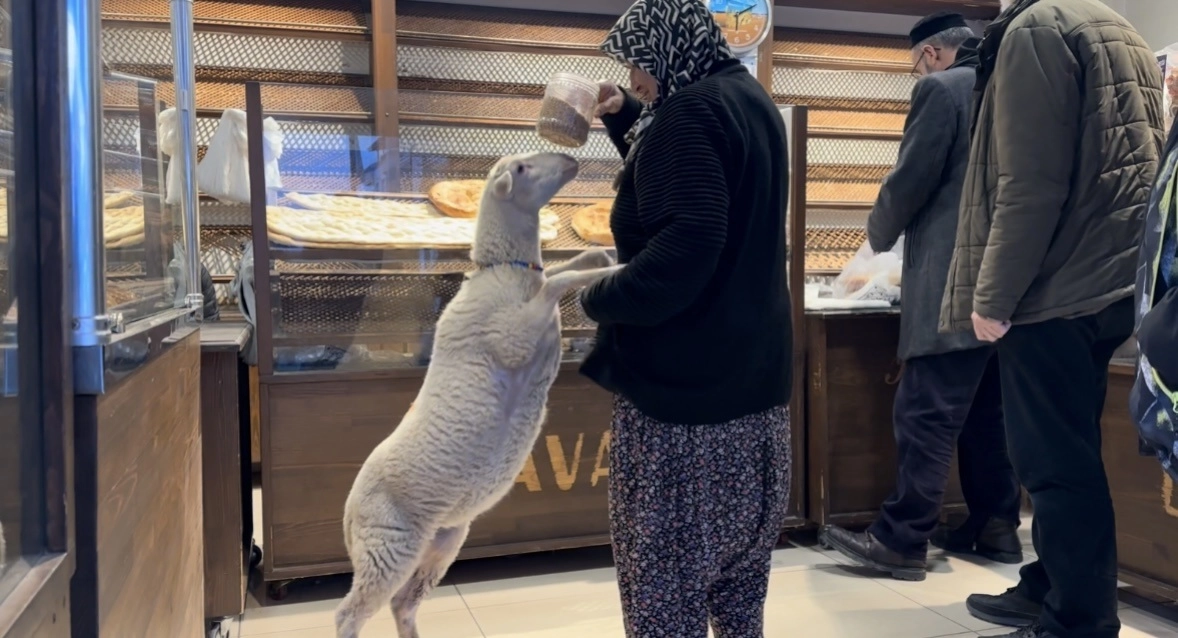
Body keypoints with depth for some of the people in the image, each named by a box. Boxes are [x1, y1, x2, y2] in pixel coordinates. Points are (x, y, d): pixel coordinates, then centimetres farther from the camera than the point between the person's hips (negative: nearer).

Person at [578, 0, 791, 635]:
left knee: (667, 565, 1)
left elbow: (686, 247, -27)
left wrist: (599, 298, -15)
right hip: (752, 369, 10)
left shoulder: (692, 109, -16)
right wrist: (622, 113, 19)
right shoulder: (750, 100, 13)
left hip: (685, 375, -10)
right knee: (740, 547, 20)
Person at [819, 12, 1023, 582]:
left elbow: (909, 182, -10)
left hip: (956, 279, -8)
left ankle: (902, 540, -2)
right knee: (990, 409, 13)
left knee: (926, 413, -6)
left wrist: (879, 235, 8)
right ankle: (996, 528, 20)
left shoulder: (940, 89, -7)